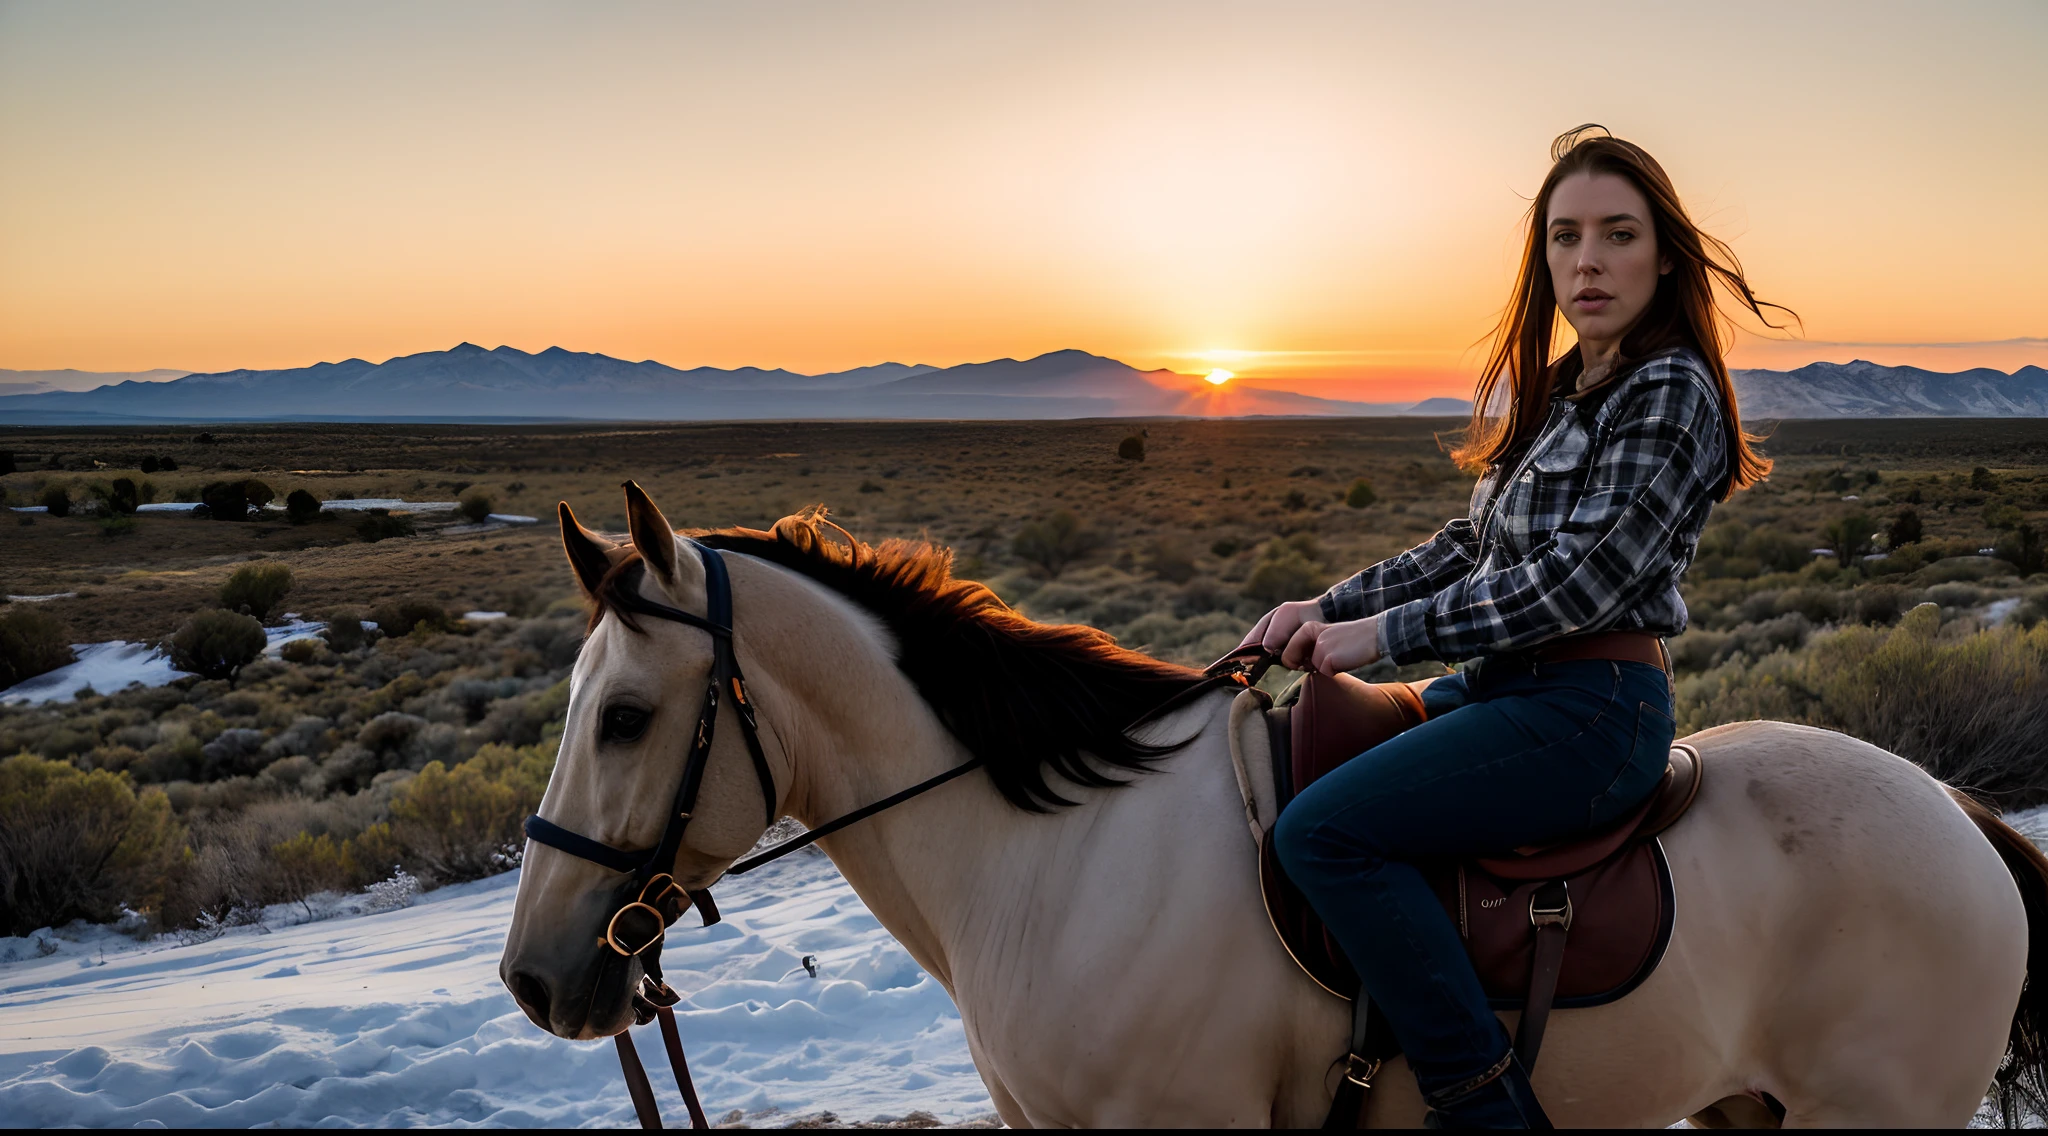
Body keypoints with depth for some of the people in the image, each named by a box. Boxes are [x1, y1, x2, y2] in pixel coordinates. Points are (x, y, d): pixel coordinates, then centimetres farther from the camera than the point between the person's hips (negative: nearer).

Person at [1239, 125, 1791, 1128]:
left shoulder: (1669, 393, -12)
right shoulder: (1557, 388, 15)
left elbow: (1582, 579, -21)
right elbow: (1474, 545, 17)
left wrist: (1383, 635, -16)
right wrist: (1328, 609, 6)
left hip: (1591, 707, -10)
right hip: (1507, 685, 10)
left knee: (1321, 829, -23)